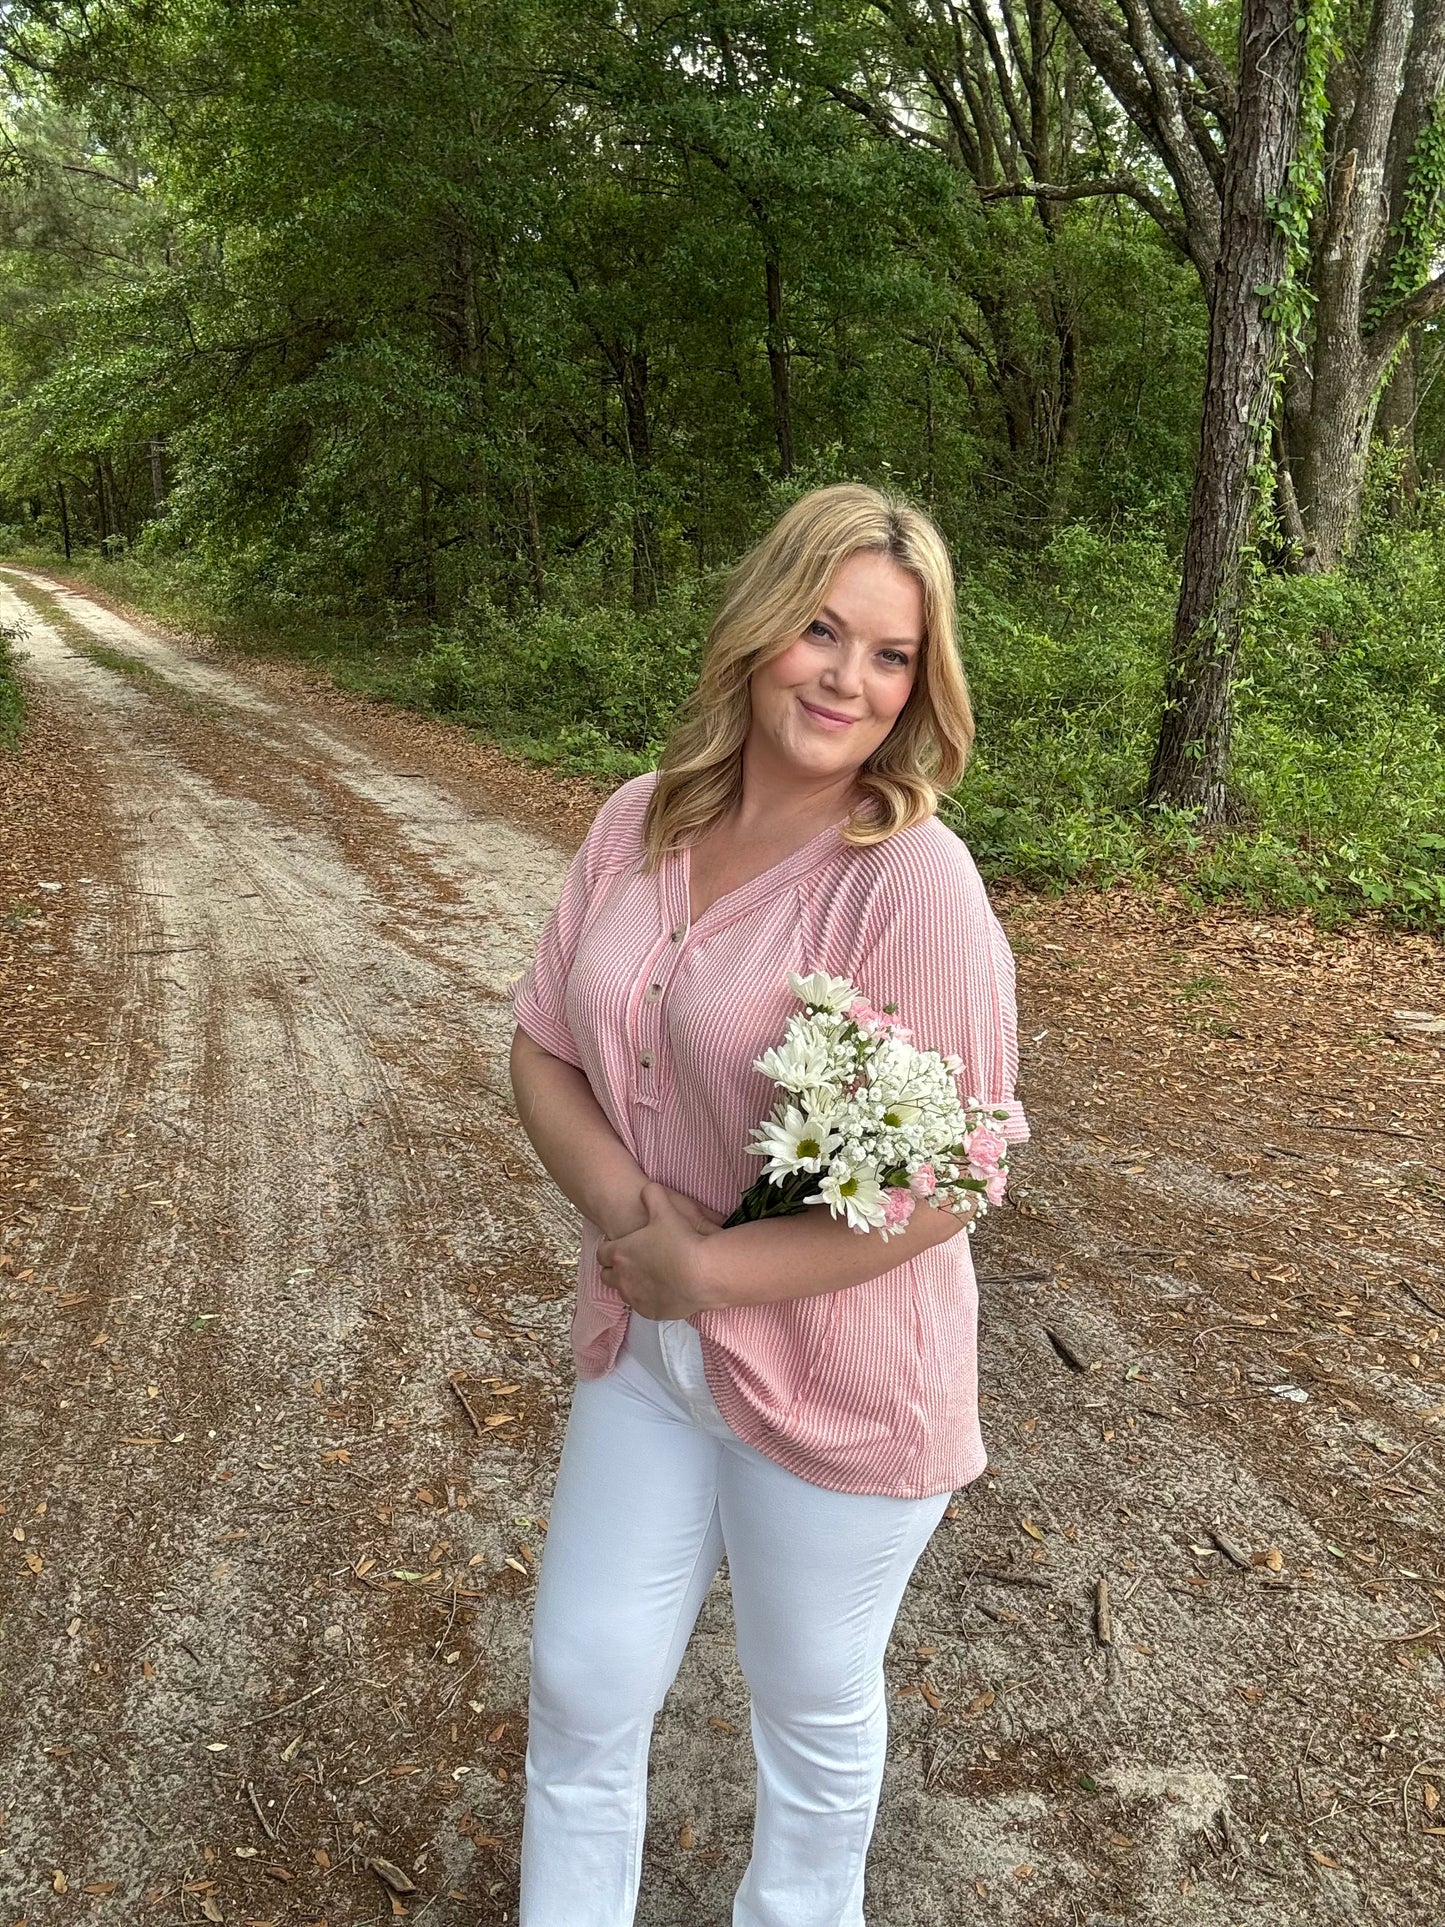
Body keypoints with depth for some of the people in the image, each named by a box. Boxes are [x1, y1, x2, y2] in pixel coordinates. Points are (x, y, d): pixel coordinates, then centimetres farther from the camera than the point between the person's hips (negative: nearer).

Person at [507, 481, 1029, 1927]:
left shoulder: (913, 881, -23)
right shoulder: (637, 827, -4)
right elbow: (542, 1052, 1)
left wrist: (711, 1270, -19)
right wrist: (633, 1214, -17)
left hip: (837, 1374, -5)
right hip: (642, 1348, 5)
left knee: (811, 1705, 21)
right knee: (580, 1691, 20)